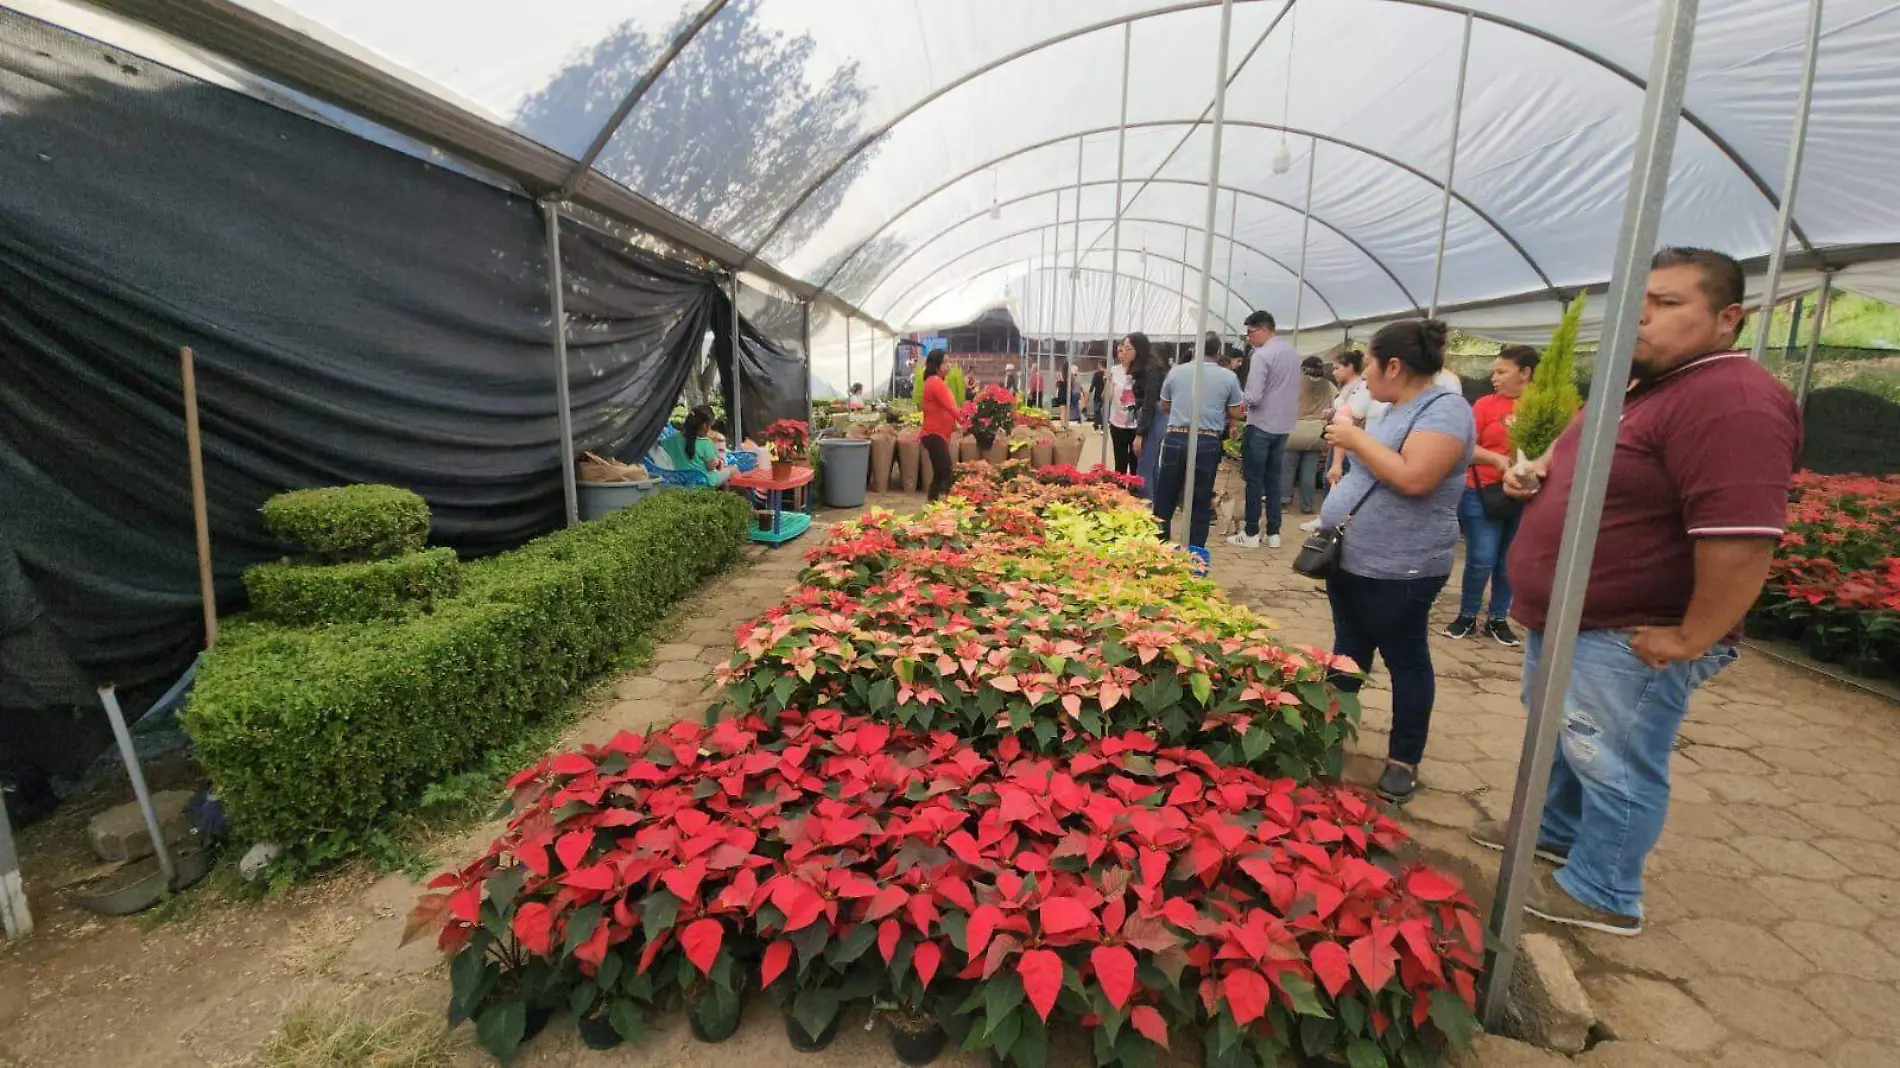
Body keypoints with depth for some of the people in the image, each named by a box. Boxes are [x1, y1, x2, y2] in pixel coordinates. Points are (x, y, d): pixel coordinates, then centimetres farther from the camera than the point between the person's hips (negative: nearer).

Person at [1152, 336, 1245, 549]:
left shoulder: (1176, 371, 4)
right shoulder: (1229, 377, -1)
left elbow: (1164, 407, 15)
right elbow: (1235, 414, 5)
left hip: (1175, 439, 1)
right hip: (1208, 443, -1)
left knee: (1165, 499, 11)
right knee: (1201, 503, 8)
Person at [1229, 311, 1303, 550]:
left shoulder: (1261, 355, -16)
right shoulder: (1293, 352, 10)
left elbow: (1253, 397, -22)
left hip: (1261, 425, -7)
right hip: (1284, 425, 7)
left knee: (1254, 480, 1)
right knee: (1274, 480, 13)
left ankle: (1252, 534, 6)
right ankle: (1273, 533, 16)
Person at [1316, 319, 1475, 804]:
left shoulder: (1445, 409, -16)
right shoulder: (1397, 409, 13)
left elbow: (1413, 478, -29)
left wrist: (1358, 439, -20)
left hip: (1399, 570, -9)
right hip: (1351, 559, 9)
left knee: (1405, 660, 5)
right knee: (1348, 650, 18)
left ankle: (1404, 761, 19)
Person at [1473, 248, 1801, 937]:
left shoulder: (1730, 402, -23)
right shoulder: (1643, 387, 12)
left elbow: (1742, 535, -31)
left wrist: (1691, 639, -24)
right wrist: (1539, 469, 6)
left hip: (1628, 641, -10)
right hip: (1569, 621, 10)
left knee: (1615, 765, 5)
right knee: (1560, 740, 25)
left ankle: (1601, 895, 23)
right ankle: (1555, 830, 44)